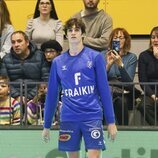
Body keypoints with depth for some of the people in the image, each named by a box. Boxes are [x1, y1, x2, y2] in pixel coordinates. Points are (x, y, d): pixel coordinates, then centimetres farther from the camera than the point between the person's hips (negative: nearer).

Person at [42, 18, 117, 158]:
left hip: (92, 116, -2)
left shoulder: (95, 57, 1)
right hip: (68, 119, 3)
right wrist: (47, 125, 13)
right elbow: (52, 95, 13)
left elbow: (104, 90, 0)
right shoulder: (58, 62, 8)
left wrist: (111, 121, -2)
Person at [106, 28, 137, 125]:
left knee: (121, 102, -34)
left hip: (124, 93, 0)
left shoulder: (132, 57, 6)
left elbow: (129, 81, -7)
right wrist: (108, 65, -18)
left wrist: (120, 64, -21)